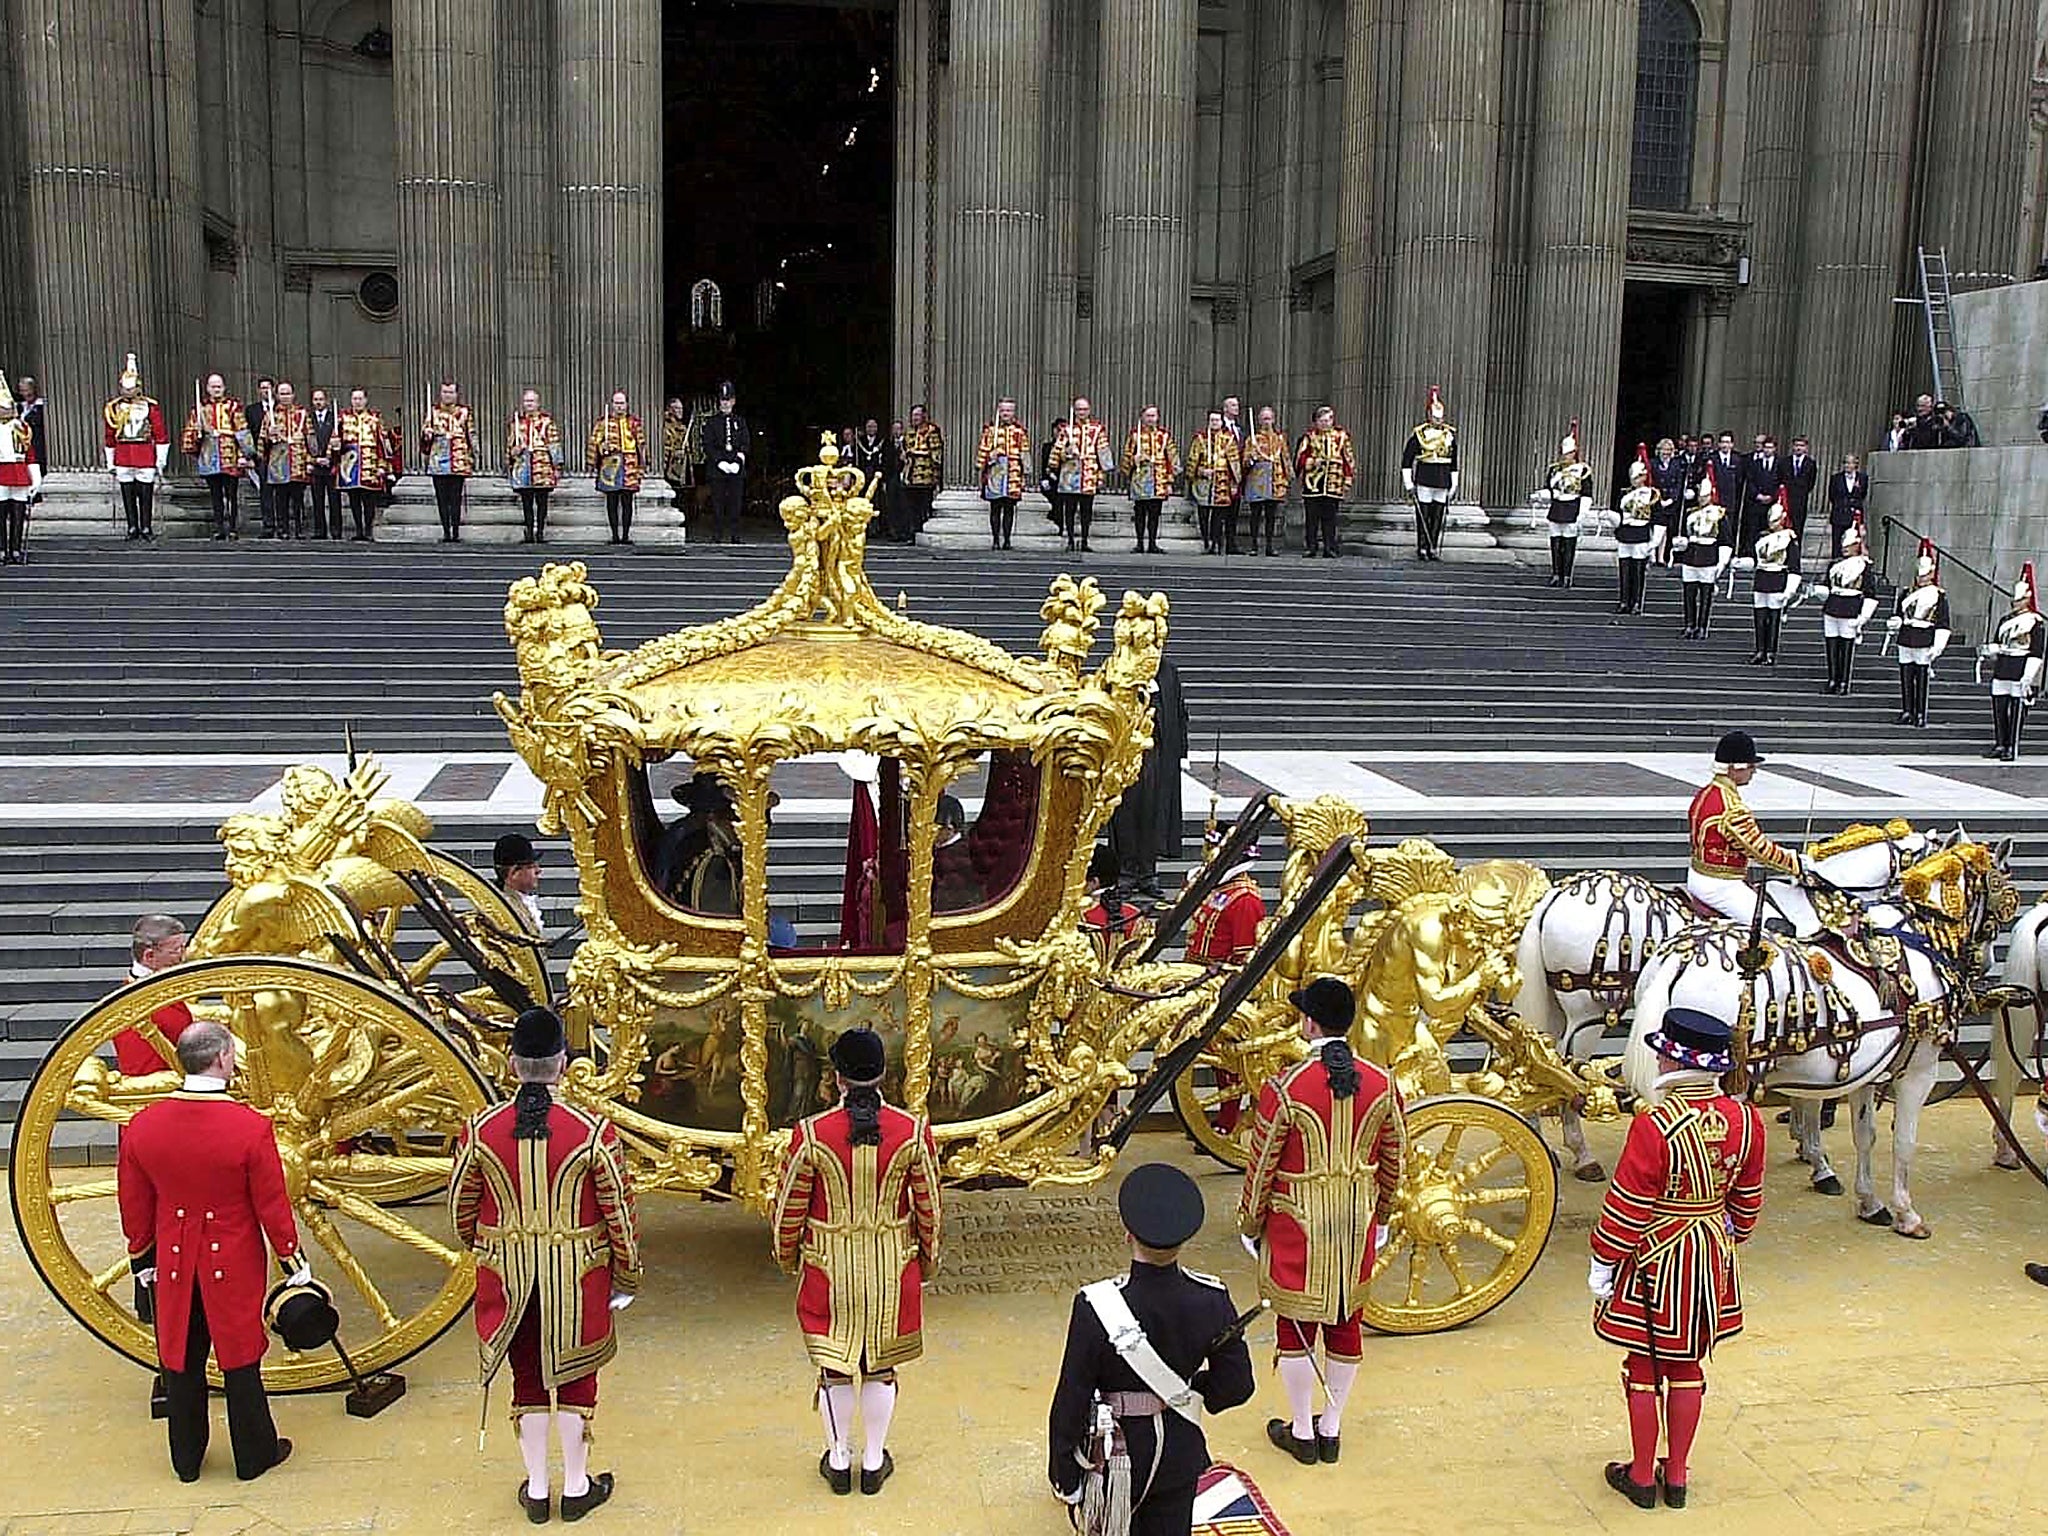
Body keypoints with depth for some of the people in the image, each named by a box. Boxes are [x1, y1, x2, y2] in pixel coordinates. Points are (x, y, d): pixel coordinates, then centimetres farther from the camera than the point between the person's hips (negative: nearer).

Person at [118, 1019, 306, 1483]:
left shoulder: (142, 1125, -9)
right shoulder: (251, 1127, -21)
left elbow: (135, 1207, 2)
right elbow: (272, 1206, -13)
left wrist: (142, 1261, 17)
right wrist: (294, 1263, -1)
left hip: (175, 1266, 3)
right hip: (235, 1265, -3)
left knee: (181, 1361, 17)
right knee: (240, 1359, 11)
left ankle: (186, 1460, 31)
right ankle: (254, 1455, 25)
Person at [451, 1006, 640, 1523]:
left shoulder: (480, 1129, -9)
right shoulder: (594, 1131, -15)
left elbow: (461, 1208, 3)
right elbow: (620, 1213, -9)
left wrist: (482, 1247, 23)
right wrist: (627, 1277, 5)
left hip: (509, 1274, 2)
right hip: (578, 1278, -2)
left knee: (528, 1377, 16)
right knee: (574, 1378, 14)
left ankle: (536, 1489, 28)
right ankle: (577, 1487, 26)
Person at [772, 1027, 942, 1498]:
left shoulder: (811, 1134, -16)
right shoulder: (913, 1132, -13)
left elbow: (788, 1208, -6)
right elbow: (929, 1207, -4)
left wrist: (787, 1256, 12)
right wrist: (928, 1258, 13)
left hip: (829, 1267, -1)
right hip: (892, 1267, 1)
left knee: (834, 1366, 15)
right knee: (881, 1366, 16)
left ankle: (838, 1460, 29)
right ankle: (874, 1461, 29)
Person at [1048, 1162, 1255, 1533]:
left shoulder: (1096, 1308, -26)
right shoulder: (1212, 1301, -18)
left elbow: (1071, 1402, -17)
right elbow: (1236, 1385, -5)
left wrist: (1064, 1477, -4)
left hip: (1116, 1452, -2)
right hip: (1181, 1454, 2)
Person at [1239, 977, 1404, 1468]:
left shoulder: (1284, 1088, -19)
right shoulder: (1382, 1085, -7)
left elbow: (1262, 1166, -10)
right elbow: (1393, 1161, 4)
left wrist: (1250, 1223, 5)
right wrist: (1379, 1217, 19)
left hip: (1298, 1224, -4)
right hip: (1356, 1223, 4)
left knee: (1296, 1325, 10)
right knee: (1346, 1325, 16)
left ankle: (1301, 1432, 22)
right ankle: (1331, 1429, 29)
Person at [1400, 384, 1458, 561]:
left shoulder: (1450, 434, 10)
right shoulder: (1419, 434, -2)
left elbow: (1454, 462, 16)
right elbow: (1407, 460, -1)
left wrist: (1454, 485, 13)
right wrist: (1409, 483, -5)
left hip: (1443, 484, 3)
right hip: (1424, 482, -3)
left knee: (1439, 517, 4)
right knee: (1423, 517, 1)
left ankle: (1435, 549, 11)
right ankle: (1422, 549, 8)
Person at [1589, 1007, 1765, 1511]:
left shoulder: (1654, 1125, -24)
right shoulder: (1745, 1120, -6)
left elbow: (1626, 1206, -18)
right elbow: (1747, 1199, 8)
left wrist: (1602, 1262, -6)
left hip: (1655, 1262, -5)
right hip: (1712, 1258, 6)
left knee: (1644, 1368, 10)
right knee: (1688, 1367, 18)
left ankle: (1641, 1476, 22)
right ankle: (1677, 1475, 28)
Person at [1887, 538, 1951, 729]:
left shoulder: (1939, 596, -1)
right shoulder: (1907, 593, 12)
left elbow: (1943, 624, -4)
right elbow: (1898, 615, 18)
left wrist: (1938, 646, -12)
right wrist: (1895, 624, -6)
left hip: (1925, 642, -4)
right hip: (1905, 640, 4)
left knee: (1922, 679, 0)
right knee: (1906, 678, 5)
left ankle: (1920, 715, 5)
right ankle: (1906, 712, 13)